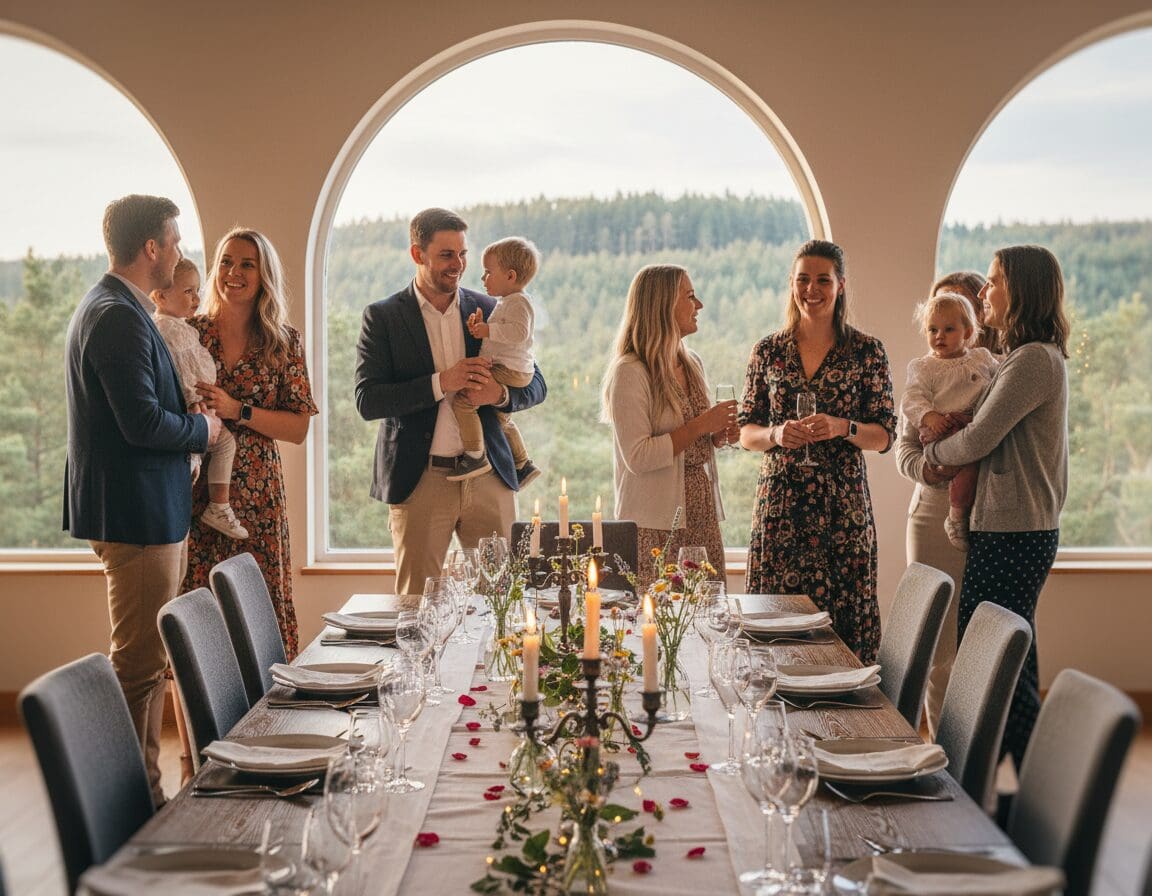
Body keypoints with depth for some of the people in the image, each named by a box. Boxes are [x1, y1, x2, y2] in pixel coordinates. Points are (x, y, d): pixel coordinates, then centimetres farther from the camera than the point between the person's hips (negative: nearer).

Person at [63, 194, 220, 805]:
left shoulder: (114, 308, 16)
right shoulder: (119, 318, -19)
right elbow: (143, 422, -25)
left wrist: (191, 409, 10)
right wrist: (204, 429, -9)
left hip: (148, 513, 11)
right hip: (138, 514, -11)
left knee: (149, 661, 17)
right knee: (140, 664, -4)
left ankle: (142, 791, 25)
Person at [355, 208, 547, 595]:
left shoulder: (490, 311, 8)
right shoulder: (382, 317, -1)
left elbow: (536, 385, 11)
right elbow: (367, 401, -10)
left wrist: (500, 393, -12)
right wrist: (440, 383, -20)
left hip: (489, 477, 3)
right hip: (419, 480, -2)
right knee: (416, 603, 3)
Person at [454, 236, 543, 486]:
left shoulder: (518, 302, -14)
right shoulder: (505, 302, 20)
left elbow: (519, 332, -28)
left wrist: (489, 331, -24)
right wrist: (480, 326, 7)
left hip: (508, 371, -12)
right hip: (509, 371, 12)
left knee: (463, 401, -21)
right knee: (501, 418, 27)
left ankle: (475, 457, -18)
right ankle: (523, 465, 38)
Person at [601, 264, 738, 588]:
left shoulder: (691, 363, 13)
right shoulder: (629, 372, -12)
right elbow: (637, 457, -19)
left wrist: (718, 434, 4)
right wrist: (700, 426, -17)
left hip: (702, 513, 7)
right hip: (657, 522, -7)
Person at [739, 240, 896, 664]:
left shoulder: (867, 351, 2)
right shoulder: (769, 351, 7)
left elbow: (884, 437, 1)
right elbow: (746, 432, 9)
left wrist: (842, 427, -17)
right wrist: (776, 434, -12)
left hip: (843, 506, -1)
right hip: (779, 505, 2)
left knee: (843, 620, -1)